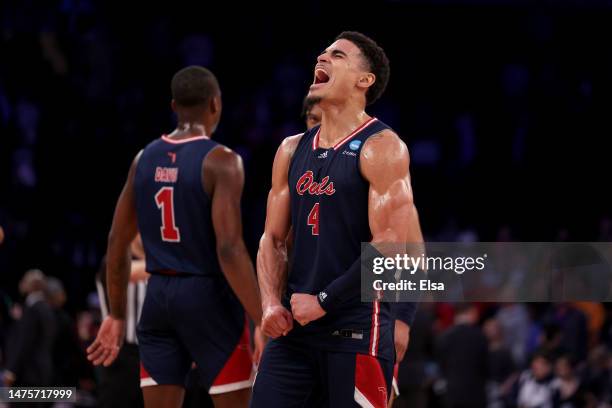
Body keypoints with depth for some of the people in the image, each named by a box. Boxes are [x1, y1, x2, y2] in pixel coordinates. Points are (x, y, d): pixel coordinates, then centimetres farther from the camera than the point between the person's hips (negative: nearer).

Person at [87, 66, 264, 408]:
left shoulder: (145, 159, 7)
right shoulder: (220, 161, -12)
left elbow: (118, 244, 12)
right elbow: (229, 249, -21)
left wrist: (117, 316, 21)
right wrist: (261, 323, -21)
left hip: (158, 295, 6)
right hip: (208, 294, -6)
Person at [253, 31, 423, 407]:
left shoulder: (381, 148, -8)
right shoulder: (293, 150, 14)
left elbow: (393, 245, -16)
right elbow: (273, 238, 16)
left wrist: (324, 301, -14)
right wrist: (272, 304, -1)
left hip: (357, 332, -6)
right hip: (295, 326, 6)